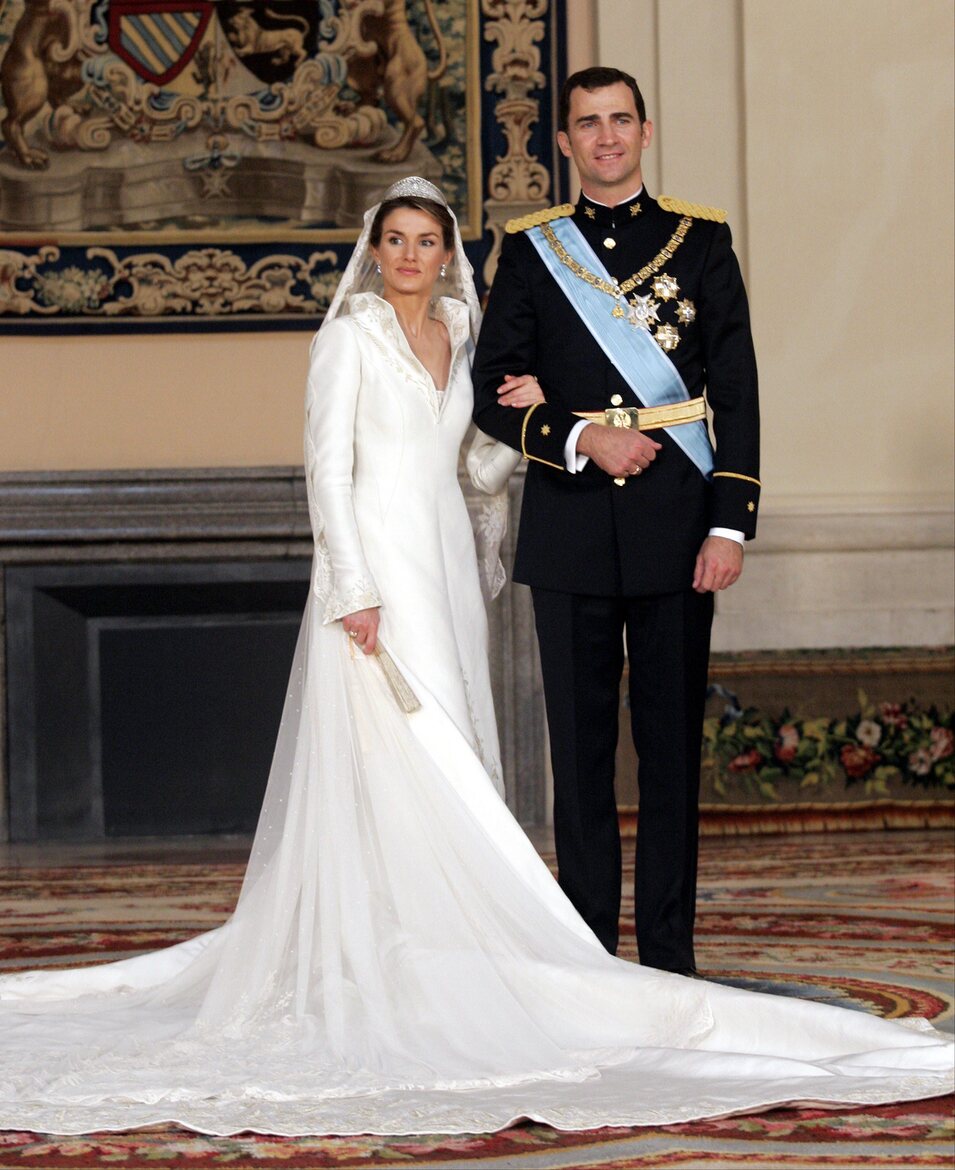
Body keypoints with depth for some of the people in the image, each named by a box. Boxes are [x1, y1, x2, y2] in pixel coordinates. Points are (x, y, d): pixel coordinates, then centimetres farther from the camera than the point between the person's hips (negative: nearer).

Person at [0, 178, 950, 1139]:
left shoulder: (460, 341, 14)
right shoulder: (351, 336, -4)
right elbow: (327, 466, -11)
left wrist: (523, 414, 2)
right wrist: (354, 589, -17)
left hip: (446, 567, 7)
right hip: (377, 562, -7)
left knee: (450, 761, 6)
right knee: (392, 759, -10)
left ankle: (440, 945, 12)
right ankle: (392, 957, -9)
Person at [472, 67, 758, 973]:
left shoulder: (701, 240, 6)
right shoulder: (531, 248, 8)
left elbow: (737, 393, 3)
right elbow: (491, 390, 5)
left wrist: (730, 524, -6)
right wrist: (581, 439, -11)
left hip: (676, 525, -1)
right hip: (570, 531, 1)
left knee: (672, 745, 3)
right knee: (580, 747, 4)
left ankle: (668, 956, 9)